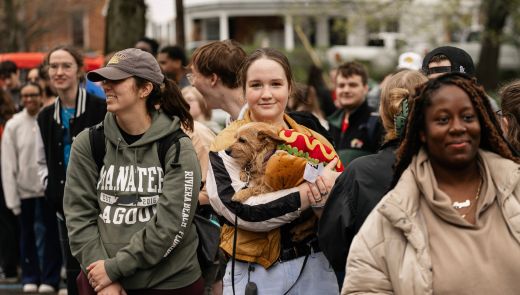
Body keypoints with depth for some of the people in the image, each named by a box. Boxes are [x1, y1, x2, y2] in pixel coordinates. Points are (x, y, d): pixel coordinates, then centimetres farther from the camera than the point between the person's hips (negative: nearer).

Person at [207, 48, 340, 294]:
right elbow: (241, 210, -19)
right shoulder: (228, 144, -6)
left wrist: (325, 193, -21)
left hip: (314, 267, 3)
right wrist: (309, 193, -22)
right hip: (253, 274, -2)